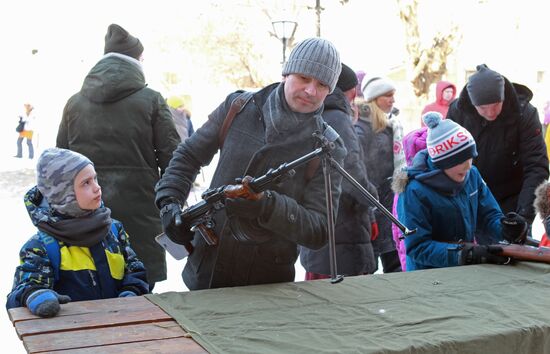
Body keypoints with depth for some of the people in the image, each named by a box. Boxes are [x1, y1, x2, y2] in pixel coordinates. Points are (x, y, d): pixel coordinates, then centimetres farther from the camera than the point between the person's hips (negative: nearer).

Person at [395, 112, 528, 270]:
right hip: (427, 275, -4)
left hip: (468, 274, 4)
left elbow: (489, 215, 11)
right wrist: (466, 254, -28)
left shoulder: (472, 175, 3)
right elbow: (417, 248, -18)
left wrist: (506, 229, -12)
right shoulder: (414, 192, -16)